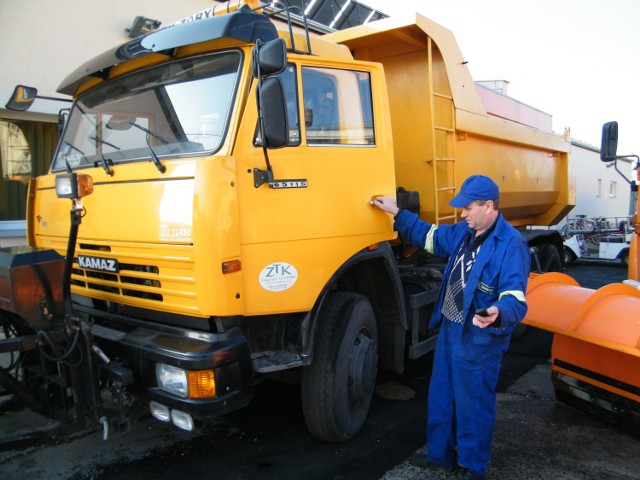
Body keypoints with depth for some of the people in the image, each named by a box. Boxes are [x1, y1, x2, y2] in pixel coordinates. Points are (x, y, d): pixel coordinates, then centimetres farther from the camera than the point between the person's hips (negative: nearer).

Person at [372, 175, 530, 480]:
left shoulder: (511, 244, -21)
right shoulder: (464, 232, 5)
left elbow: (515, 300, -28)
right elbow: (429, 236, 22)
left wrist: (497, 314, -50)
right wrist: (397, 213, 22)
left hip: (479, 341, -9)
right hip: (450, 330, 9)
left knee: (472, 405, 8)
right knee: (441, 397, 21)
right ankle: (441, 456, 40)